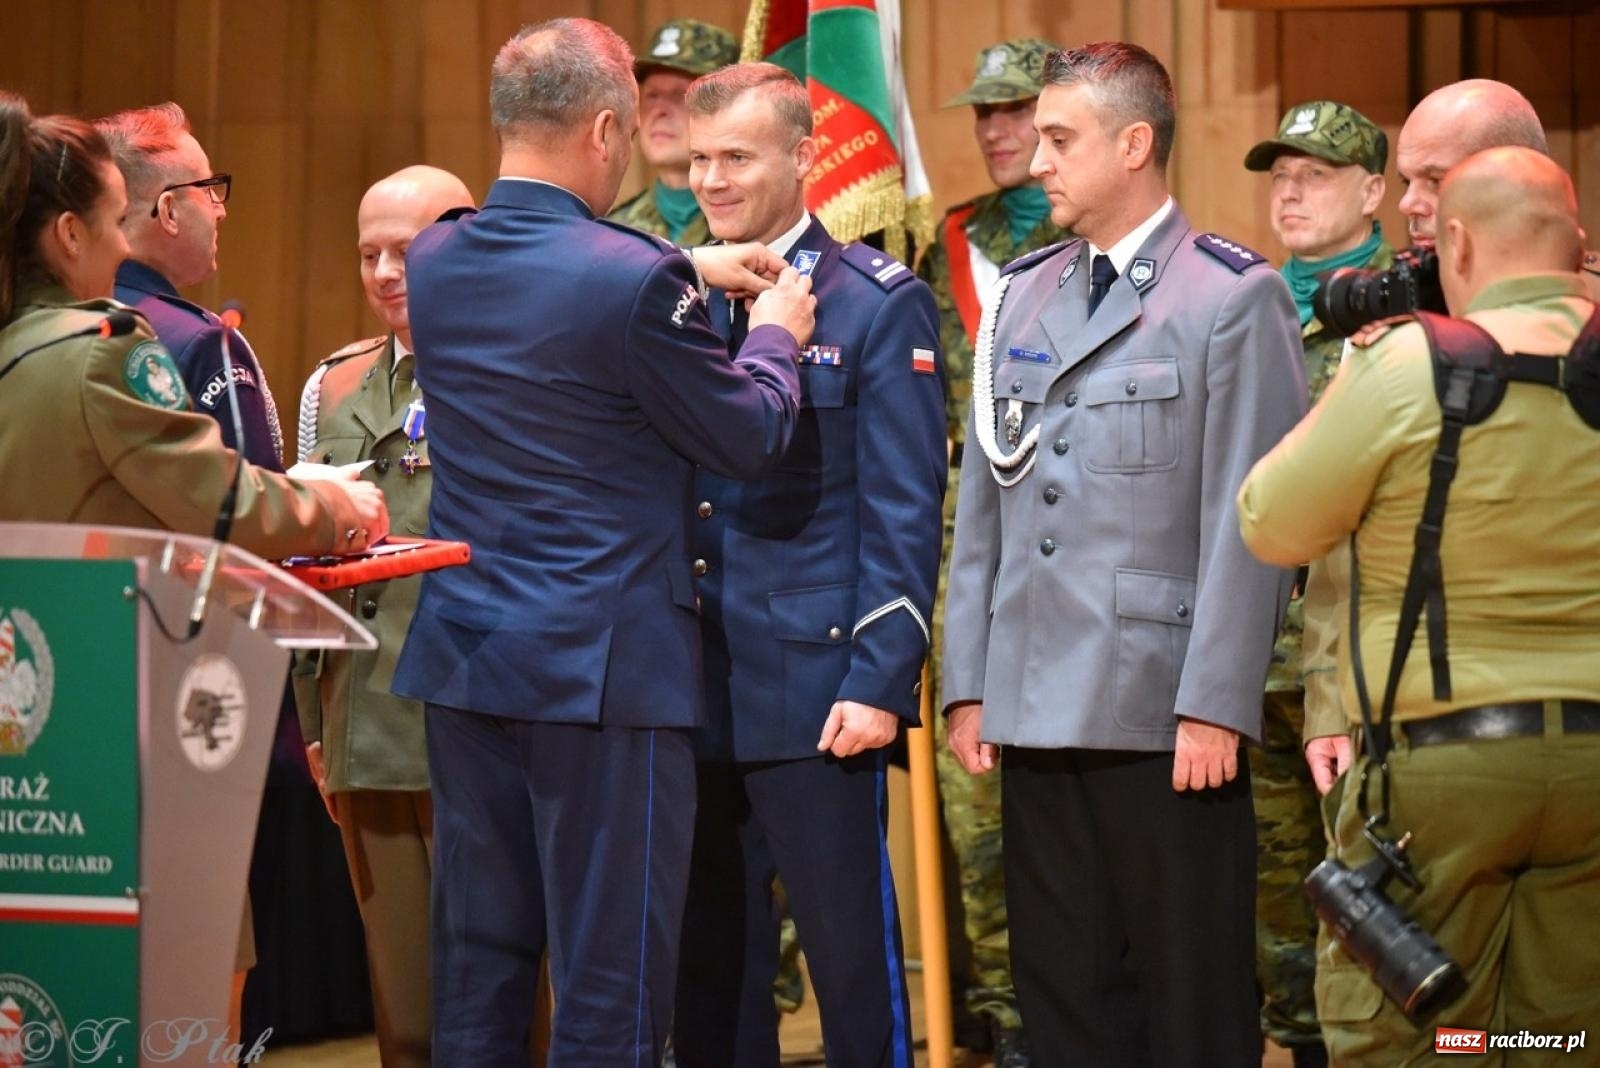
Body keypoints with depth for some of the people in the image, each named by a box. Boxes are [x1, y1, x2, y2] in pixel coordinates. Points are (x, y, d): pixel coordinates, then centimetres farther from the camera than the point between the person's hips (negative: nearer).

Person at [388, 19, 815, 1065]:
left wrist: (690, 275, 23)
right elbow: (751, 437, -7)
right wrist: (775, 333, 12)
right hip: (604, 665, -7)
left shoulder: (436, 262, 3)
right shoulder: (635, 280, -18)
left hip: (463, 662, 7)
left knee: (477, 971, 14)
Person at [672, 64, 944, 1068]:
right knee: (708, 963, 10)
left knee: (853, 955, 1)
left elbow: (905, 513, -8)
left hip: (815, 692, -5)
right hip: (691, 693, 5)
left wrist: (879, 682, -13)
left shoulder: (879, 303, -4)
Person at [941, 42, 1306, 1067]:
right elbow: (983, 506, 15)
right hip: (1035, 709, 6)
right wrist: (970, 685, 10)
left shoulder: (1234, 296, -4)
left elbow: (1247, 521, -10)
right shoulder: (1020, 299, 15)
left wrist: (1215, 707, -14)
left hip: (1167, 720, -6)